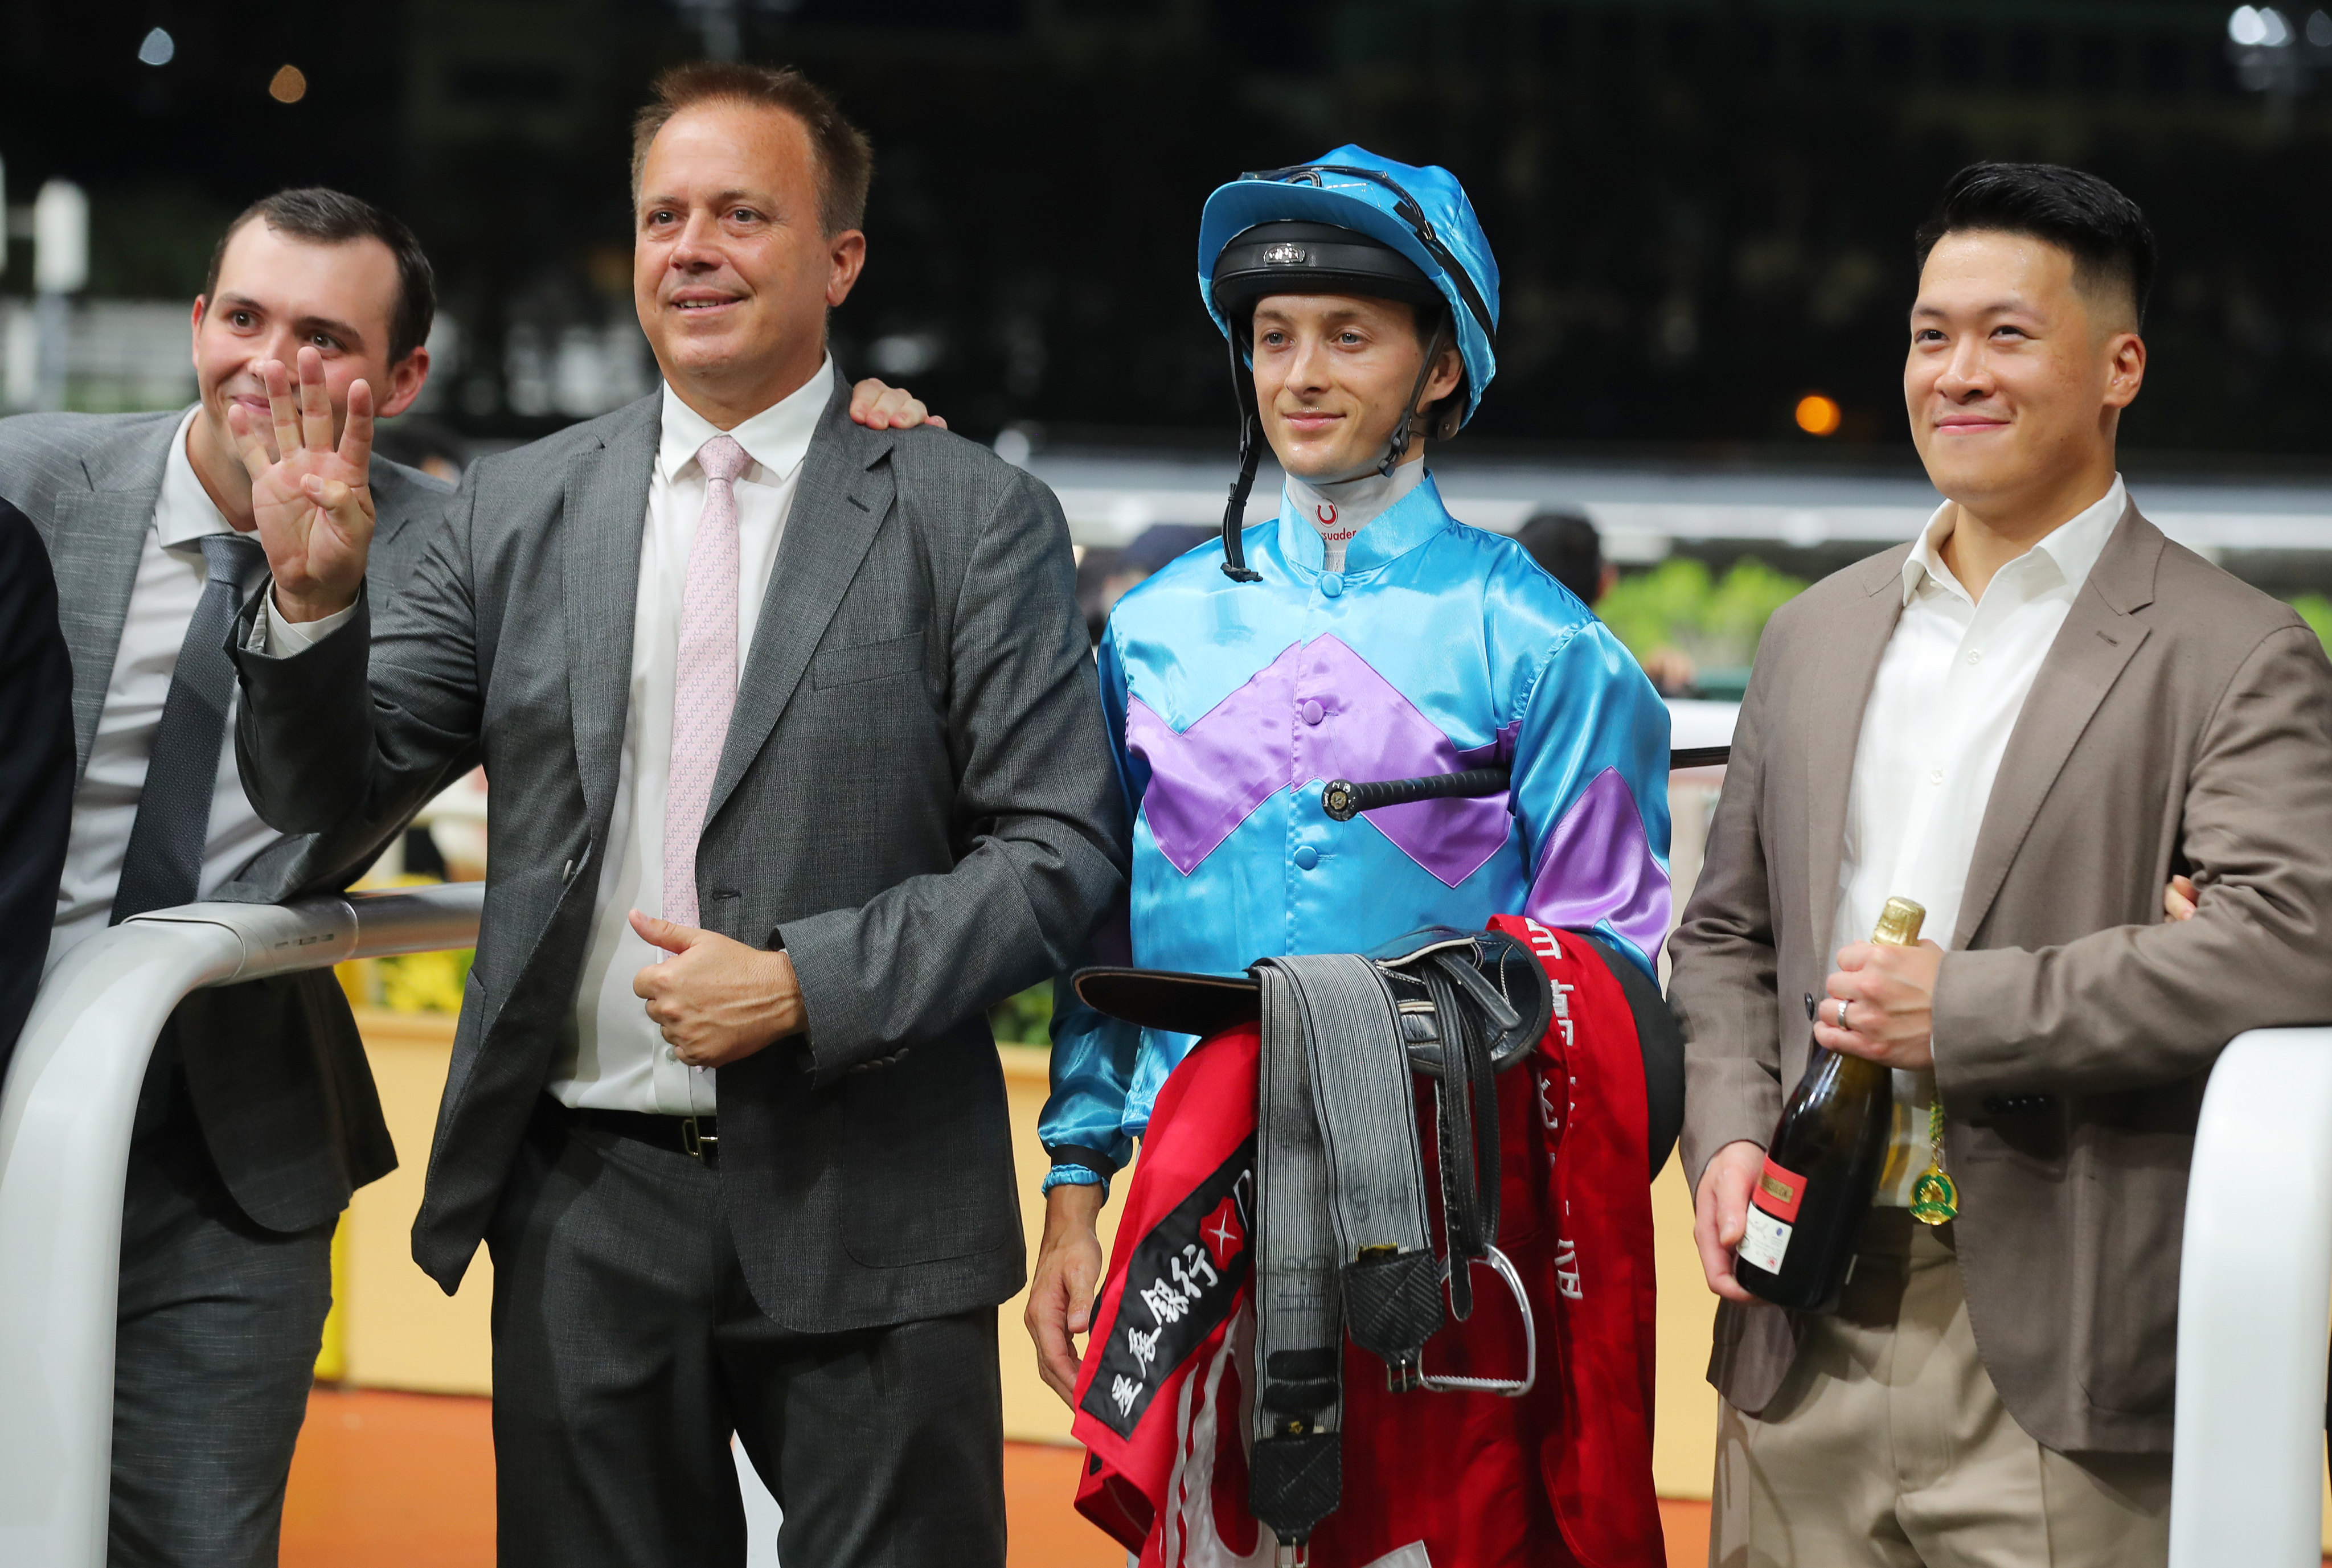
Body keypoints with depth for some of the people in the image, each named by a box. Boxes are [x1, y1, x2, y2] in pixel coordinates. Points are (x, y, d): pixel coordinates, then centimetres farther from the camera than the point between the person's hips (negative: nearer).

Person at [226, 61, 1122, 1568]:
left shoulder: (976, 520, -1)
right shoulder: (518, 508, 8)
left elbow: (1063, 848, -6)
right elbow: (330, 793, 8)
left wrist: (807, 986, -16)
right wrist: (315, 597, -11)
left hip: (861, 1213, -3)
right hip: (586, 1202, 3)